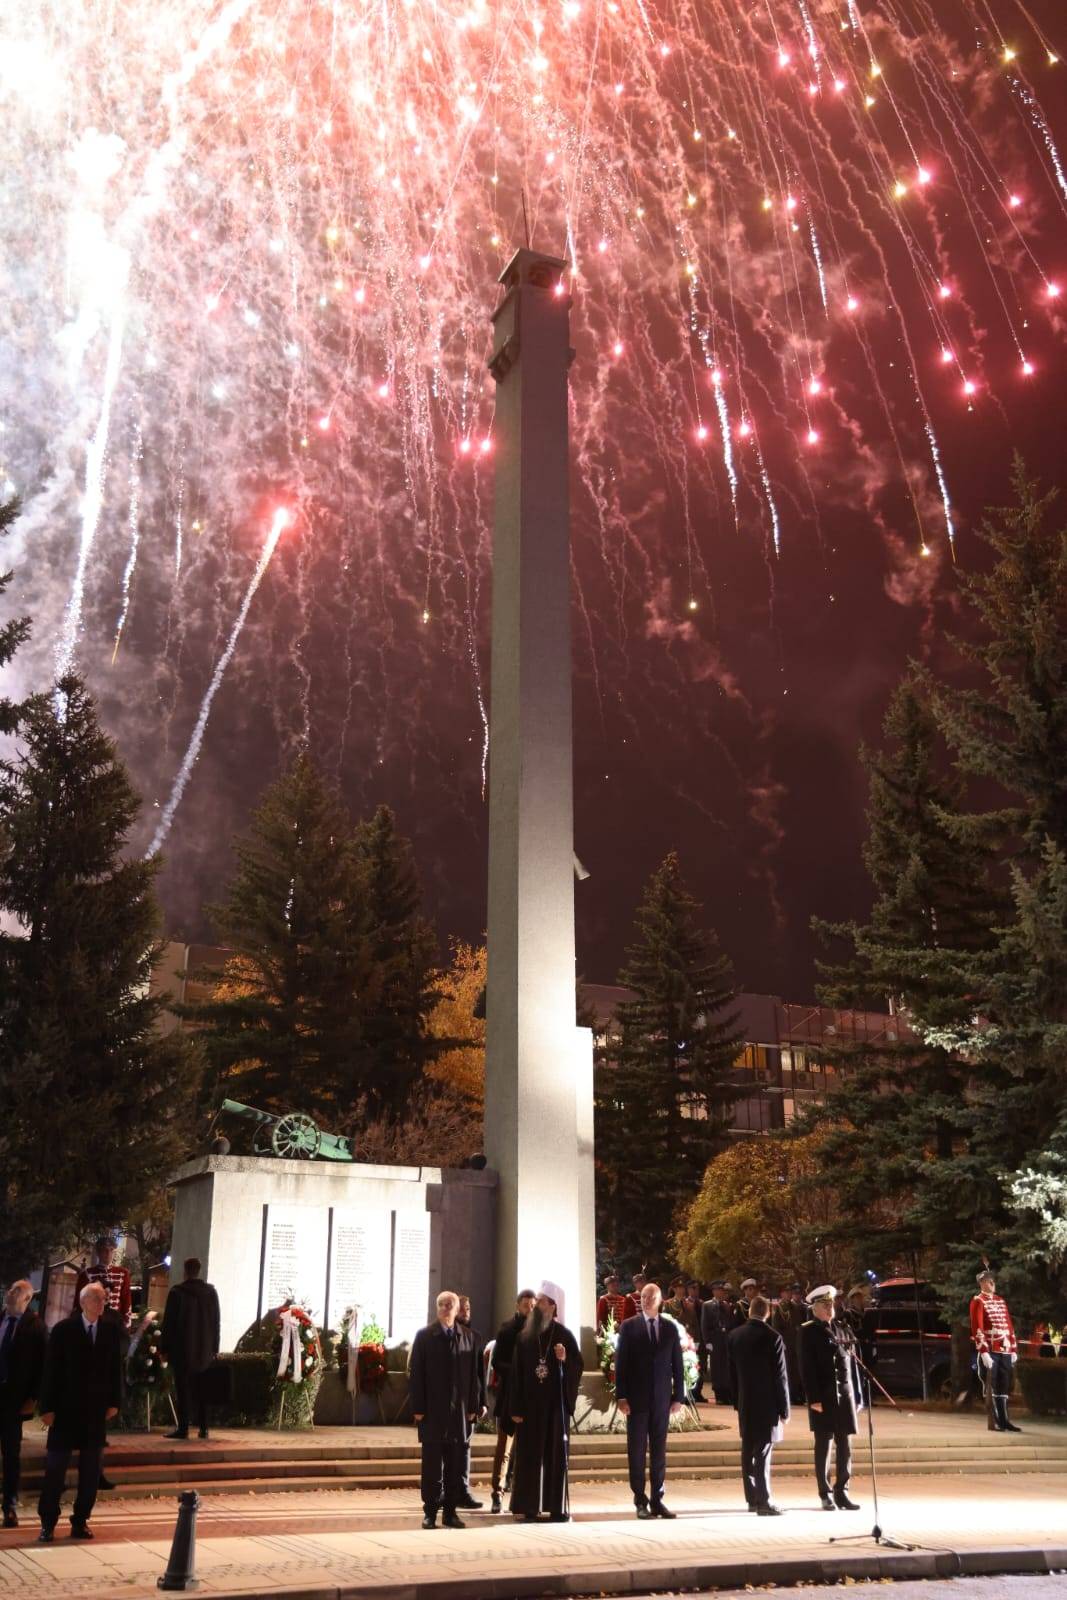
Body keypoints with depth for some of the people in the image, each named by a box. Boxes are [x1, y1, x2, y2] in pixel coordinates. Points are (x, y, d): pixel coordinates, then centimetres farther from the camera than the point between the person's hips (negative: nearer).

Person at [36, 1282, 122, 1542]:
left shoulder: (110, 1330, 1)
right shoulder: (63, 1330, -7)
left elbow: (115, 1367, 5)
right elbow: (50, 1369, -7)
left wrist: (114, 1402, 2)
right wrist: (47, 1407, -9)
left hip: (97, 1409, 3)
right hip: (66, 1408, -3)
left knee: (91, 1470, 6)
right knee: (56, 1466, 2)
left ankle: (80, 1521, 16)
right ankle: (47, 1523, 13)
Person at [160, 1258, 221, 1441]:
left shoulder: (177, 1292, -9)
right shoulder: (211, 1291, 3)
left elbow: (168, 1321, -8)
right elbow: (216, 1321, 7)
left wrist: (166, 1348, -2)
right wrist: (214, 1348, 13)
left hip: (182, 1349, -4)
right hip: (204, 1350, 4)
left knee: (183, 1390, 0)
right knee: (201, 1391, 11)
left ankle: (183, 1429, -4)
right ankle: (203, 1428, 11)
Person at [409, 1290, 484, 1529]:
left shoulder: (468, 1336, 6)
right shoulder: (424, 1336, 0)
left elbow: (473, 1374, 6)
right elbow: (416, 1374, -3)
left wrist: (473, 1406, 1)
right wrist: (418, 1408, -8)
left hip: (460, 1411, 2)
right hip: (433, 1411, -2)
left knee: (456, 1466, 6)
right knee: (432, 1465, 2)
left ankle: (450, 1512, 14)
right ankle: (430, 1512, 11)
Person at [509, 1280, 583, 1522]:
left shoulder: (565, 1335, -1)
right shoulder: (524, 1336, 3)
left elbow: (578, 1367, 1)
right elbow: (516, 1374, 2)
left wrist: (565, 1360, -21)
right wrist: (516, 1408, -3)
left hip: (556, 1403, -1)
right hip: (530, 1403, 1)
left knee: (557, 1454, 2)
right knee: (530, 1455, 1)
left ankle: (557, 1507, 9)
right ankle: (529, 1507, 7)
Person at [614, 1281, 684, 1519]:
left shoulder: (670, 1328, 6)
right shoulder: (629, 1327, 0)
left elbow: (677, 1364, 8)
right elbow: (620, 1363, -2)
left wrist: (679, 1397, 2)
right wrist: (621, 1397, -8)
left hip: (662, 1399, 2)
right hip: (637, 1399, -2)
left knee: (659, 1452, 6)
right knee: (637, 1451, 2)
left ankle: (657, 1500, 13)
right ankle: (640, 1501, 10)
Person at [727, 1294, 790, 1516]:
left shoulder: (734, 1335, 2)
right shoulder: (773, 1338, -14)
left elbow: (732, 1372, 7)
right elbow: (780, 1376, -11)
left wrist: (737, 1401, 15)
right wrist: (784, 1409, -3)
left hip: (744, 1404, 5)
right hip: (767, 1405, -5)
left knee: (748, 1452, 12)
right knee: (763, 1454, -2)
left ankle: (752, 1499, 19)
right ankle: (764, 1502, -1)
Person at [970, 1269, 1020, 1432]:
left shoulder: (1001, 1301, 17)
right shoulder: (978, 1301, -5)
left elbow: (1009, 1325, 17)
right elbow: (977, 1328, -13)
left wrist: (1014, 1350, 11)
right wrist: (983, 1352, -19)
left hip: (1005, 1351, 6)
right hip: (990, 1351, -6)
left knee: (1004, 1386, 9)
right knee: (992, 1387, -2)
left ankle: (1004, 1420, 15)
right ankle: (995, 1422, 3)